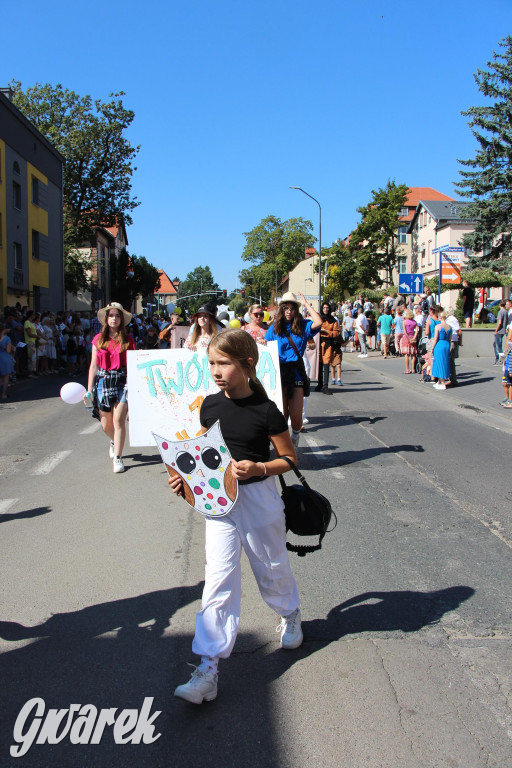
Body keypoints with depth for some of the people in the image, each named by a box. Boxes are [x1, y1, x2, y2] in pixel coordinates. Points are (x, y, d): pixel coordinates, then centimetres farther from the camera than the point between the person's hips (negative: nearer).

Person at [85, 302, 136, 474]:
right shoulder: (98, 339, 7)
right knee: (106, 425, 10)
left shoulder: (127, 340, 3)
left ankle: (117, 457, -1)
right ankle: (114, 441, 44)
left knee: (119, 420, -12)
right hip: (103, 381, 2)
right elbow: (94, 365, 8)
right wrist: (89, 389, 4)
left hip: (122, 381, -2)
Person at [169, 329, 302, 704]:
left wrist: (258, 468, -23)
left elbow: (289, 458, -7)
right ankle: (209, 667, 1)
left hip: (258, 497, -3)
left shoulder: (265, 410, -14)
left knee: (272, 567, 17)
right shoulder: (210, 405, -1)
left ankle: (290, 614, 50)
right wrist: (186, 476, -4)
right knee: (219, 578, -2)